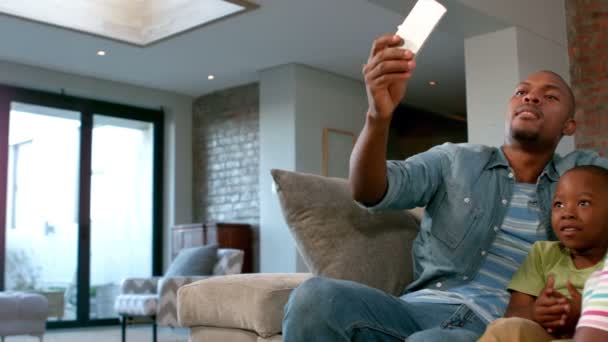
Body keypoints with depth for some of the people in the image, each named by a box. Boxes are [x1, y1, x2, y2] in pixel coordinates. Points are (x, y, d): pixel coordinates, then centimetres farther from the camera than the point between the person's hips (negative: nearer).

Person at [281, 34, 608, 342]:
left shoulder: (581, 173, 17)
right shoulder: (454, 160, 12)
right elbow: (368, 192, -4)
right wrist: (379, 114, -24)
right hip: (423, 307, 2)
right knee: (315, 296, -30)